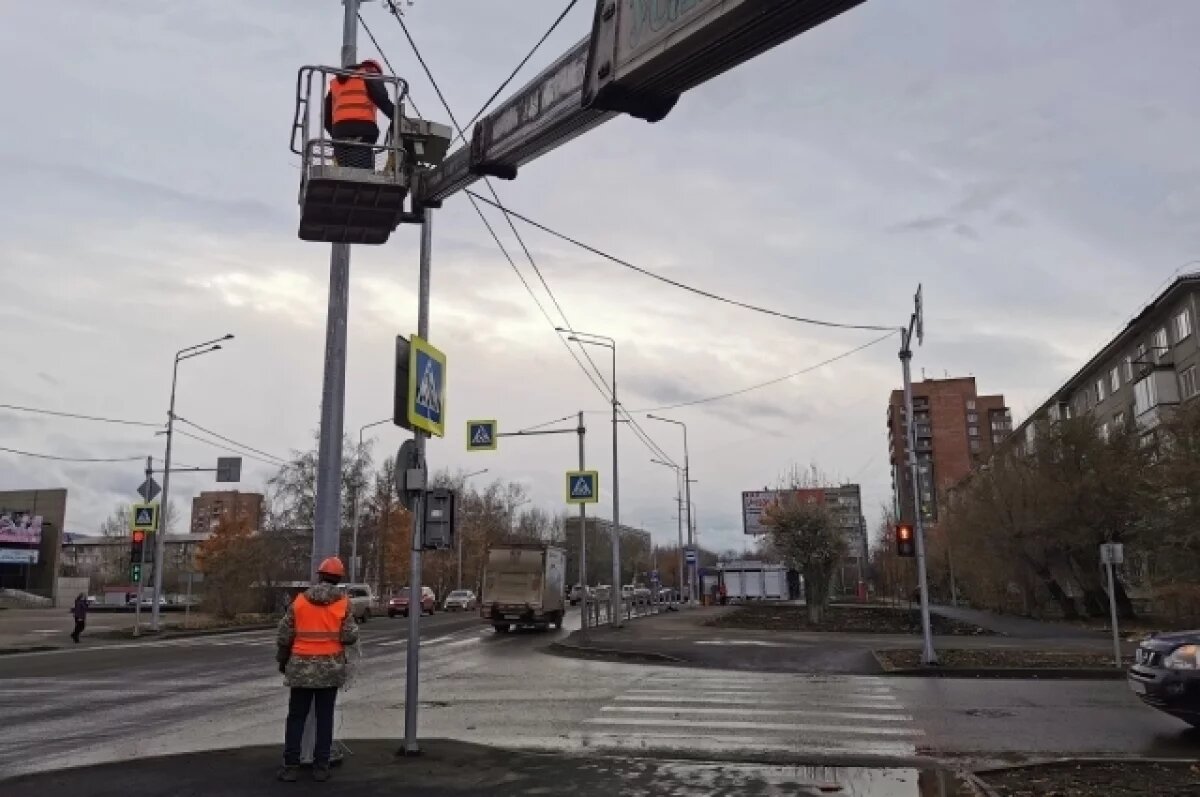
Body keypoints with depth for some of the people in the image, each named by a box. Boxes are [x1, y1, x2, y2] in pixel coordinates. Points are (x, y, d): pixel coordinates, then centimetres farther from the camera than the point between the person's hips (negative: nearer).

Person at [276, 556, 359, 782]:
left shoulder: (300, 600, -1)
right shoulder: (343, 602, -5)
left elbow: (285, 635, 1)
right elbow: (349, 636, -11)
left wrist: (282, 660, 15)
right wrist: (352, 630, 12)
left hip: (301, 667, 0)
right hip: (331, 668, 0)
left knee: (296, 717, 9)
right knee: (325, 718, 8)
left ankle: (290, 766, 9)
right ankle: (321, 767, 8)